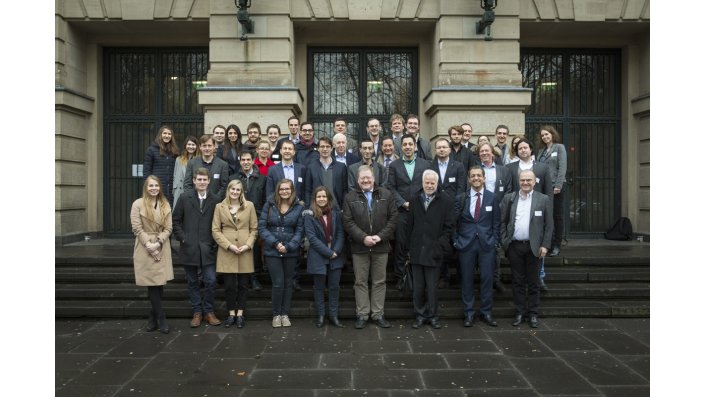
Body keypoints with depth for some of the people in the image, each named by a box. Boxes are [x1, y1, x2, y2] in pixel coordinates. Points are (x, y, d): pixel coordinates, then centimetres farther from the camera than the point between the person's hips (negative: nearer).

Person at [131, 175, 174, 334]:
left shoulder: (165, 205, 8)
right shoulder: (138, 204, -3)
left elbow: (168, 228, 2)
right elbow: (137, 229, -7)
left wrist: (158, 243, -13)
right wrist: (149, 245, -12)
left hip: (162, 249, 3)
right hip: (145, 248, -3)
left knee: (159, 283, 4)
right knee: (152, 284, -3)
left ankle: (154, 317, 18)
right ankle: (161, 318, 5)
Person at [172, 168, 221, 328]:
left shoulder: (215, 200, 2)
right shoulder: (185, 198, 1)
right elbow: (176, 220, 4)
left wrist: (216, 241, -2)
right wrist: (182, 238, -5)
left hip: (208, 249, 0)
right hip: (189, 248, 0)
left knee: (210, 281, -3)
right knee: (192, 282, 9)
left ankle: (209, 311, 15)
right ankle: (197, 312, 21)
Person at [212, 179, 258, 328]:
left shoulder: (249, 206, 5)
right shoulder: (219, 207, 4)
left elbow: (254, 229, 6)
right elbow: (216, 230, 1)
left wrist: (248, 245, -8)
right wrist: (229, 245, -10)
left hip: (245, 252, 1)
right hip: (226, 251, 0)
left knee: (243, 285, 5)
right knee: (230, 285, 1)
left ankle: (240, 314, 16)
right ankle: (231, 314, 15)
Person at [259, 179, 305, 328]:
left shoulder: (298, 208, 1)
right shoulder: (269, 205, 1)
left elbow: (300, 230, -1)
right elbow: (261, 227, -2)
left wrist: (288, 246, -13)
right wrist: (275, 243, -12)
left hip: (291, 252, 1)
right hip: (272, 251, -1)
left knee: (288, 283, 9)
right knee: (278, 283, -4)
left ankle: (285, 314, 22)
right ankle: (276, 314, 13)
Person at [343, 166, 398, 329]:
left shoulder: (386, 195, 3)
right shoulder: (350, 197, 1)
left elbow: (392, 218, 0)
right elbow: (348, 222, -5)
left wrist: (380, 236, -11)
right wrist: (363, 238, -15)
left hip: (381, 246, 1)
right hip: (359, 247, -1)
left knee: (380, 281, 8)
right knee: (361, 282, 6)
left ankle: (378, 314, 18)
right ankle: (362, 314, 16)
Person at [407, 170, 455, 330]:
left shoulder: (446, 201, -1)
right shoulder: (415, 200, 11)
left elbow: (449, 226, -3)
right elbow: (410, 226, 11)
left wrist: (440, 246, -10)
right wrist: (409, 247, 8)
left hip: (434, 250, -3)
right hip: (417, 250, 3)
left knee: (432, 286, 4)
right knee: (418, 286, 8)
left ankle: (432, 315, 18)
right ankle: (419, 315, 19)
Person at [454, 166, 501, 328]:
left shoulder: (492, 197, 4)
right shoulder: (460, 198, 2)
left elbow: (496, 222, 6)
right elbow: (454, 221, 4)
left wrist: (495, 241, 0)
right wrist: (456, 241, -2)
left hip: (487, 244, 0)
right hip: (466, 244, 0)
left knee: (487, 278, 4)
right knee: (467, 280, 5)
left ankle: (486, 312, 18)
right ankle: (468, 313, 16)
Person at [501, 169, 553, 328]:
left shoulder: (544, 199, 2)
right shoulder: (508, 199, 6)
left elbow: (549, 225, 1)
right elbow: (503, 222, 7)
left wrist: (545, 245, -5)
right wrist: (504, 242, -1)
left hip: (533, 247, -1)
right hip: (514, 246, 1)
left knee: (533, 282, 7)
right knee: (517, 281, 8)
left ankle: (533, 313, 17)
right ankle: (520, 312, 18)